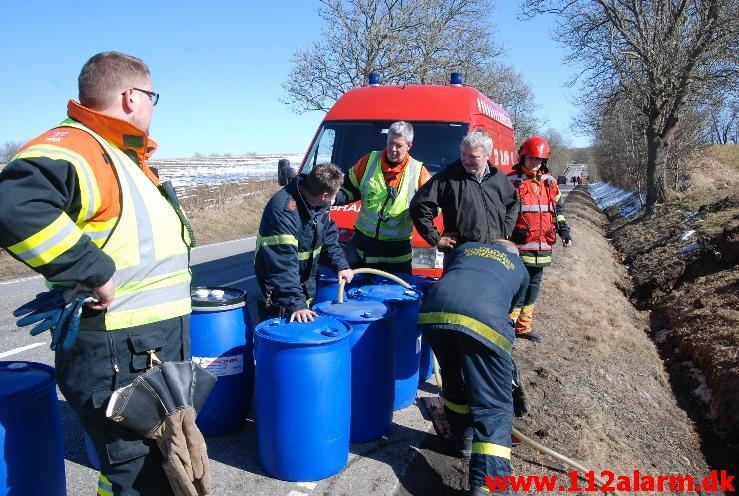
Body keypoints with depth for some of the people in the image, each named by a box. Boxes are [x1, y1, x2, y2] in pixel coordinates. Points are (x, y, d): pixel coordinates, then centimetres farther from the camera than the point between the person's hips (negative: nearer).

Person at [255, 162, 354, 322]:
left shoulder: (320, 202, -9)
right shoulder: (283, 210, -34)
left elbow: (329, 234, 7)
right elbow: (283, 263, -38)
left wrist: (341, 265, -3)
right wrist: (296, 304, -41)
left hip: (308, 278, 7)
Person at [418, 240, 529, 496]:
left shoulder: (464, 248, 37)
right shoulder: (520, 269, 33)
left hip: (432, 312, 3)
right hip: (483, 322, -3)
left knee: (454, 382, 27)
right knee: (494, 406, 4)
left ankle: (462, 438, 45)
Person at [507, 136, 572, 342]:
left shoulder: (549, 182, 13)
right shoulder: (511, 181, -4)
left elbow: (558, 209, 21)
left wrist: (564, 230, 10)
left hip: (542, 247, 6)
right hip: (519, 247, -6)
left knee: (533, 286, 13)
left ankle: (523, 327, 25)